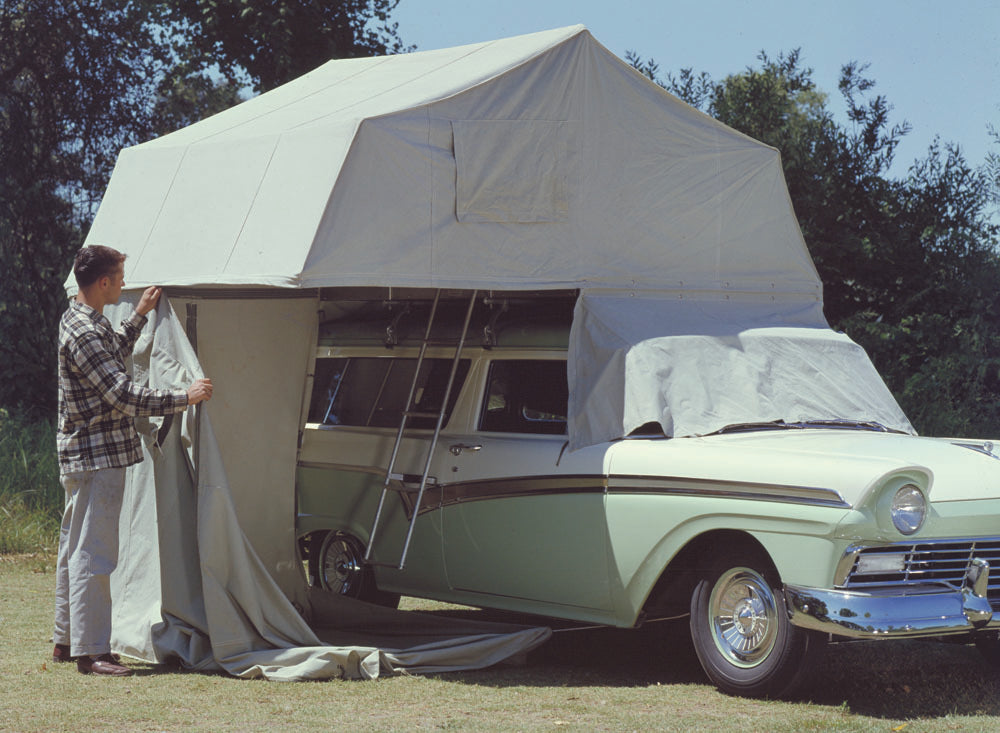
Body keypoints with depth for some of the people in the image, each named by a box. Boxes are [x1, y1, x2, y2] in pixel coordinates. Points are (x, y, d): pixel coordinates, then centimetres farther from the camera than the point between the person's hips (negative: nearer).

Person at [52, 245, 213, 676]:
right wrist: (185, 398, -19)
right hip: (97, 457, -11)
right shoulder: (84, 333, -20)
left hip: (83, 455, 11)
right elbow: (123, 395, -24)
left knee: (75, 549, 16)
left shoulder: (80, 320, 14)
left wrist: (140, 316, 34)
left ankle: (66, 641, 25)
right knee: (94, 553, -9)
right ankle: (91, 651, -7)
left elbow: (114, 359, 33)